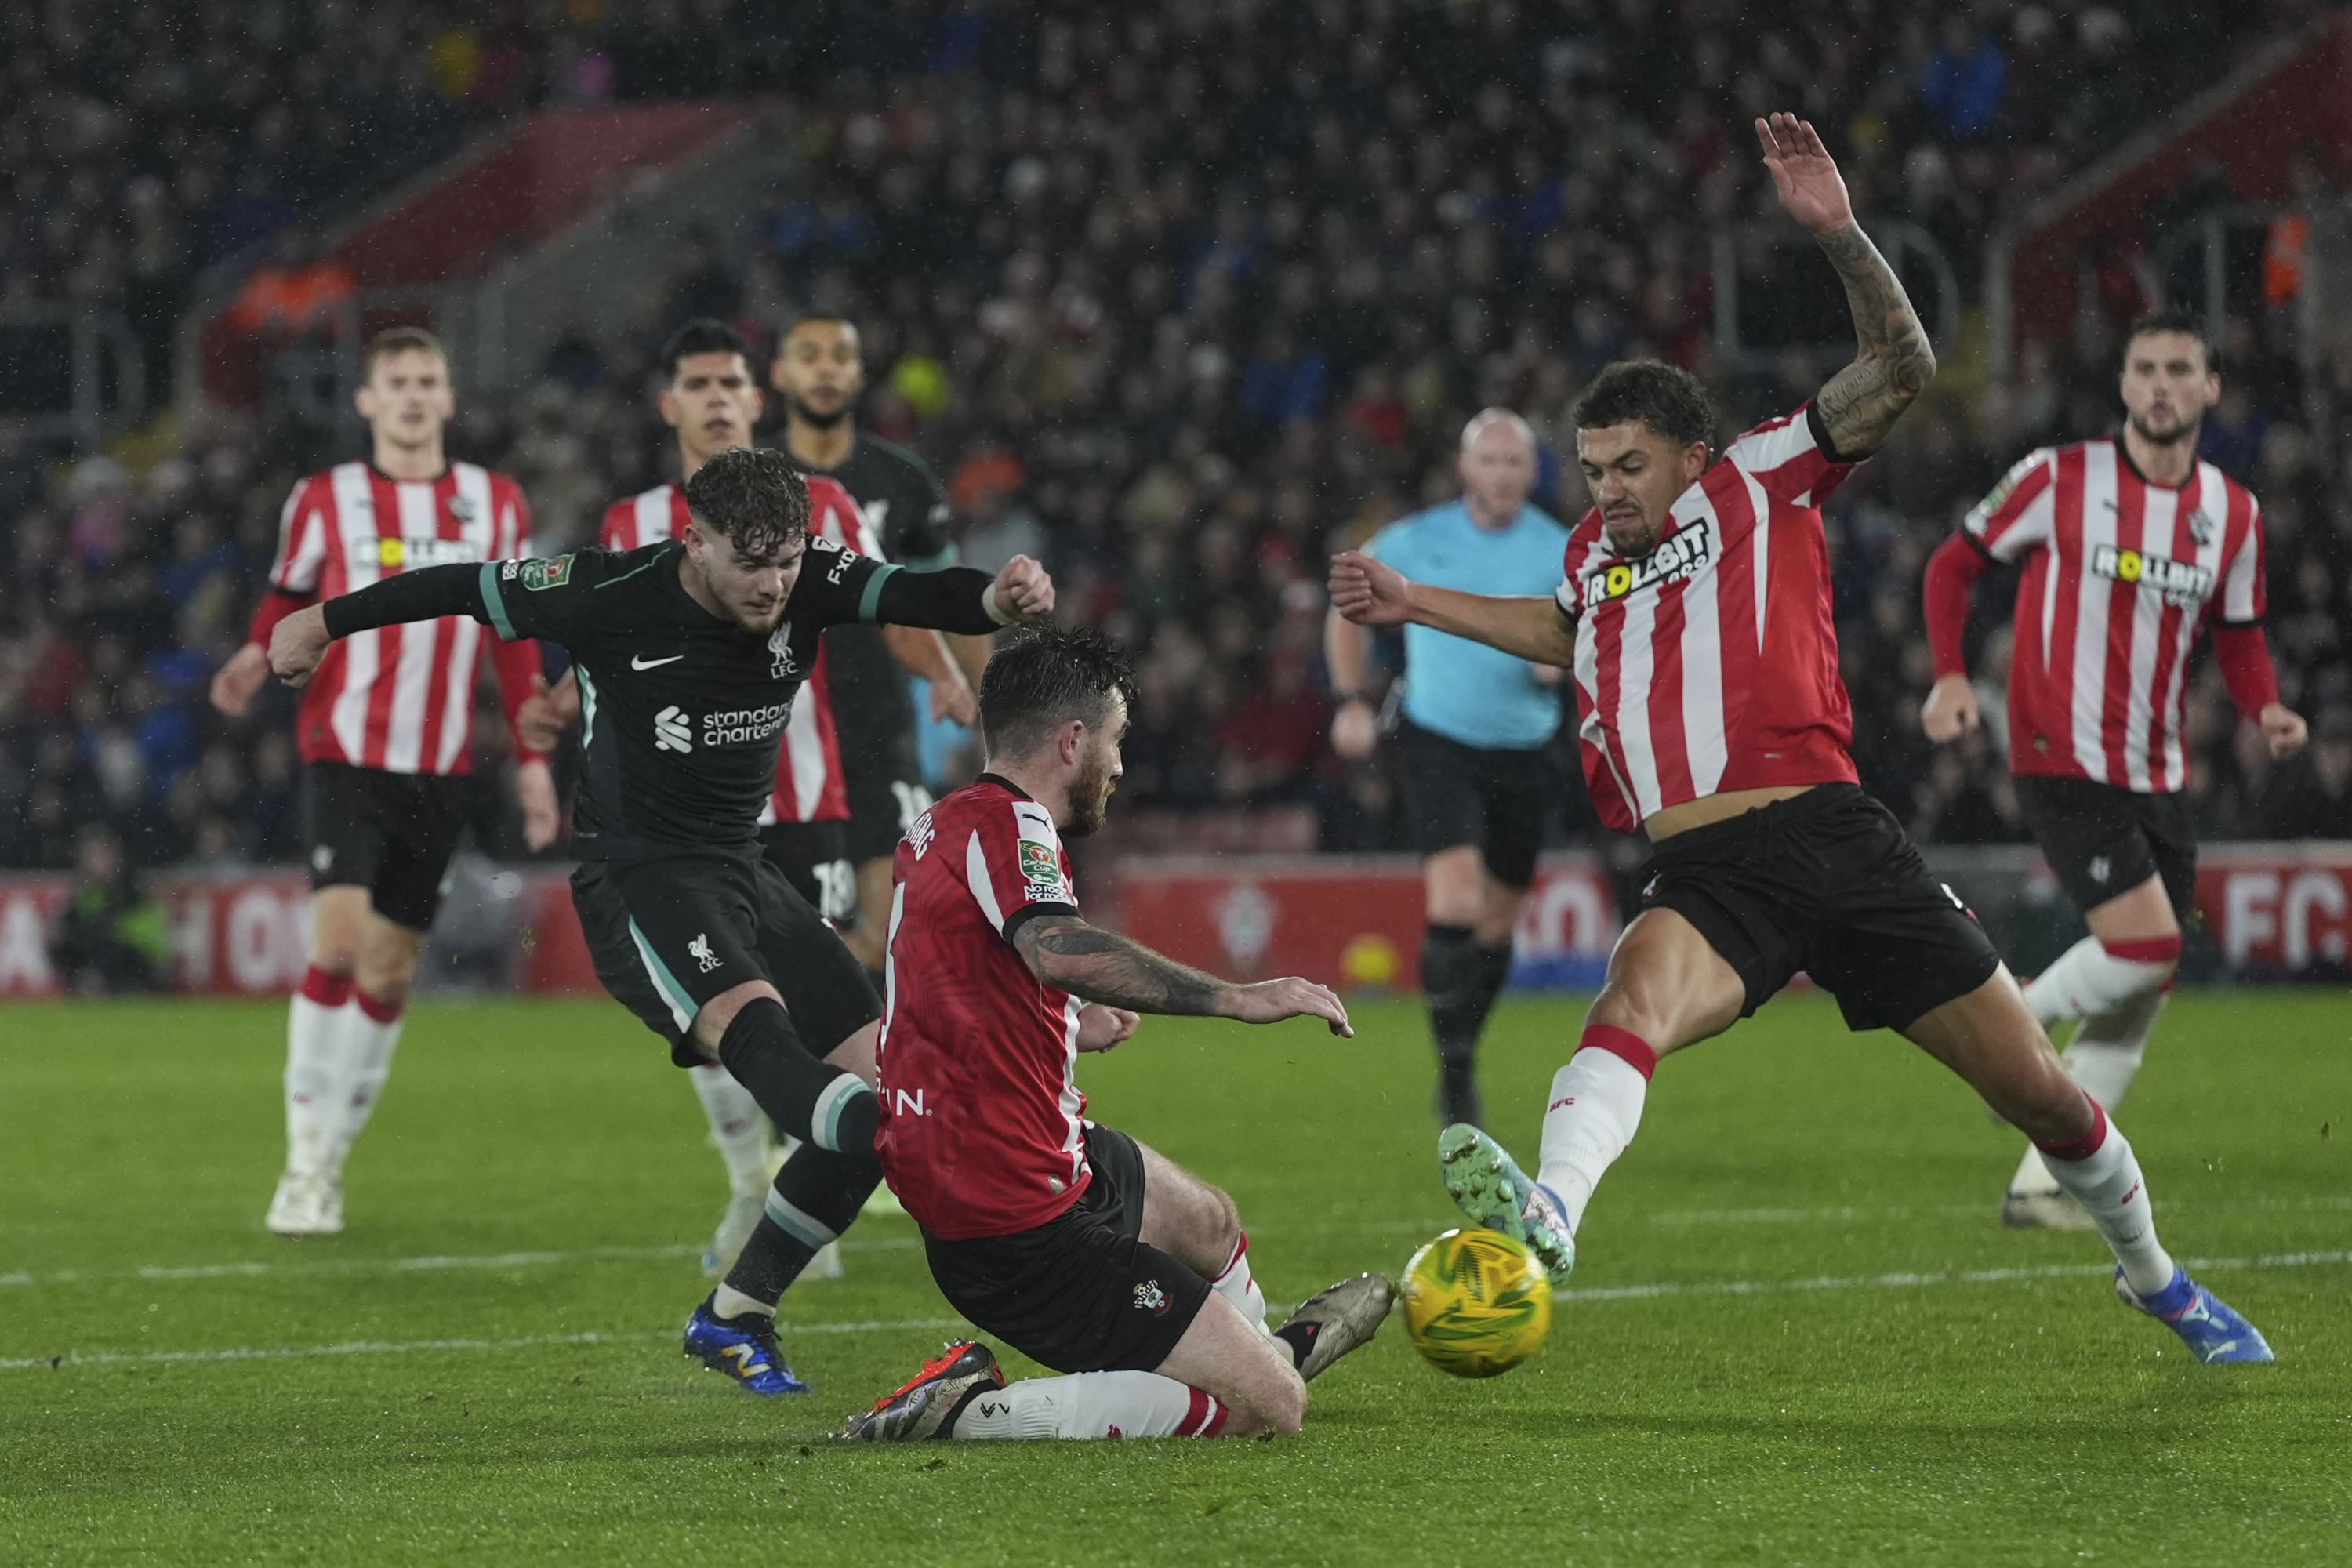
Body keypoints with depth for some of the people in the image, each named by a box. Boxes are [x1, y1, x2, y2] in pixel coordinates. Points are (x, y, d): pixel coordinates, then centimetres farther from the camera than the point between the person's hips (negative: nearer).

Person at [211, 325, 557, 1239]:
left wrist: (532, 756, 8)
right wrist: (259, 656, -10)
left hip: (439, 768, 3)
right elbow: (291, 596, 12)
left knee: (389, 973, 5)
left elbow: (514, 638, 12)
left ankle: (335, 1154, 16)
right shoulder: (325, 501, 1)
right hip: (345, 752, -3)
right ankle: (306, 1158, -11)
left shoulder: (496, 505, 8)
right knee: (340, 941, -18)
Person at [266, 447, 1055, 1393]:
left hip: (742, 872, 7)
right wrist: (323, 623, 11)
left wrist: (995, 600, -46)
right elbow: (466, 589, -1)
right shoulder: (613, 598, -15)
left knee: (878, 1075, -2)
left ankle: (734, 1318, 9)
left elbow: (915, 596, -22)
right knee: (751, 1022, -34)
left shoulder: (808, 588, -6)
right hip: (638, 879, -6)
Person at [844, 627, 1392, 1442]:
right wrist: (1235, 998, -37)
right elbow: (1059, 948, -39)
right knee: (1267, 1408, -11)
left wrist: (1073, 1030, 42)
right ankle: (972, 1411, -15)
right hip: (1024, 1231, -11)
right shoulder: (1006, 825, -17)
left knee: (1208, 1223, 33)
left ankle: (1273, 1345, 63)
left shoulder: (936, 828, 12)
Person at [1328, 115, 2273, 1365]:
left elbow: (1901, 369, -5)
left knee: (2035, 1089, 3)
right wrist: (1416, 604, 42)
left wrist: (1837, 232, -17)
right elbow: (1564, 630, 46)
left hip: (1827, 832, -2)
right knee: (1638, 995, -35)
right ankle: (1546, 1215, -62)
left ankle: (2150, 1273, 28)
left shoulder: (1759, 484, 7)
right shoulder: (1595, 552, 21)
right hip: (1702, 879, 2)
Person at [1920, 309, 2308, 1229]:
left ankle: (2042, 1186, 13)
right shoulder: (2059, 480, -7)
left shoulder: (2232, 514, 7)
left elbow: (2238, 636, 17)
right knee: (2146, 944, -22)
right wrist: (1950, 677, -11)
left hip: (2159, 776, 6)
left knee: (2142, 995, 4)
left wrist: (2266, 709, -4)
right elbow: (1955, 564, 3)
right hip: (2064, 764, -6)